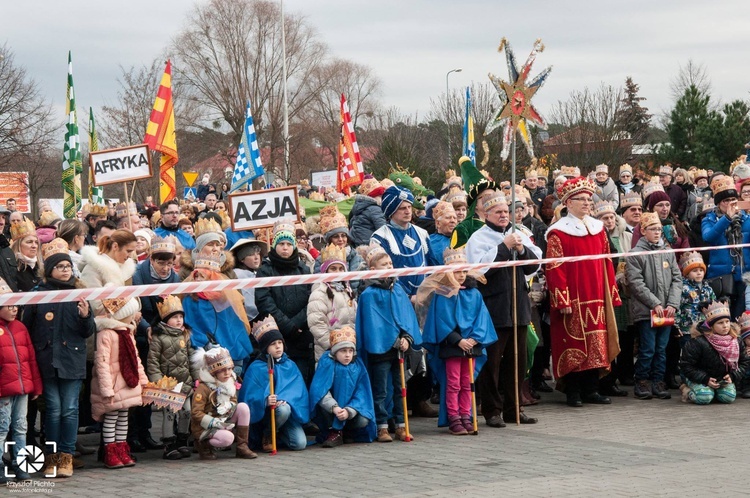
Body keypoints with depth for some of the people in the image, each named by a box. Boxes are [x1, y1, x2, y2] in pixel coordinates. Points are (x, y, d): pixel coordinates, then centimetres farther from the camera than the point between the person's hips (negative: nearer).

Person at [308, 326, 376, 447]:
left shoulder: (357, 365, -7)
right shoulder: (327, 362, -14)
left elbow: (361, 394, -10)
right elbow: (319, 390, -23)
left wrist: (348, 411, -28)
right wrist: (334, 408, -36)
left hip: (352, 407, 2)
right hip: (329, 411, -2)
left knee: (363, 421, -27)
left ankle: (345, 431, 9)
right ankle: (334, 432, -13)